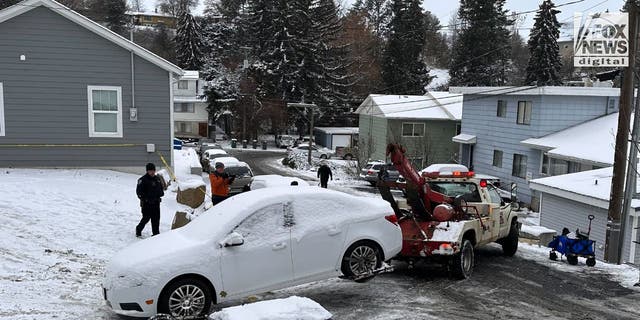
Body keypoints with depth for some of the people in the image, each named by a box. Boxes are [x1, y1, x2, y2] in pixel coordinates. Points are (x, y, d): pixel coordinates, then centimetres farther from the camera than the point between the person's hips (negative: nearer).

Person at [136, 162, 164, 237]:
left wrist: (160, 193, 6)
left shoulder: (157, 179, 13)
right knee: (146, 218, -2)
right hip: (146, 203, -6)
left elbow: (161, 188, 25)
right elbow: (139, 192, -10)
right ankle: (138, 230, 21)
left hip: (156, 202, 6)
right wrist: (145, 198, -17)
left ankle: (156, 233, 13)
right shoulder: (143, 180, -8)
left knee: (156, 219, 6)